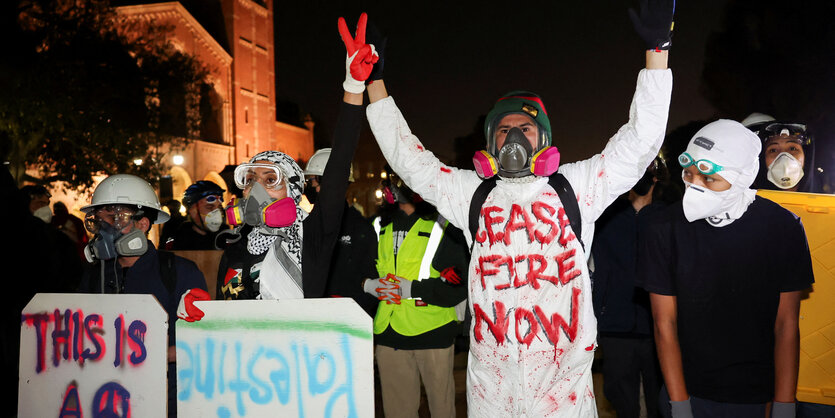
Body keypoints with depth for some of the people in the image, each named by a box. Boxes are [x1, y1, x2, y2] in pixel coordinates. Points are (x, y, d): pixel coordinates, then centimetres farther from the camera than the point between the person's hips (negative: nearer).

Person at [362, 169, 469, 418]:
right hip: (388, 334, 4)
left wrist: (410, 288, -18)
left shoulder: (444, 226, -5)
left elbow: (460, 285, -12)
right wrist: (369, 285, -3)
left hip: (433, 333, -4)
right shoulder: (379, 227, 12)